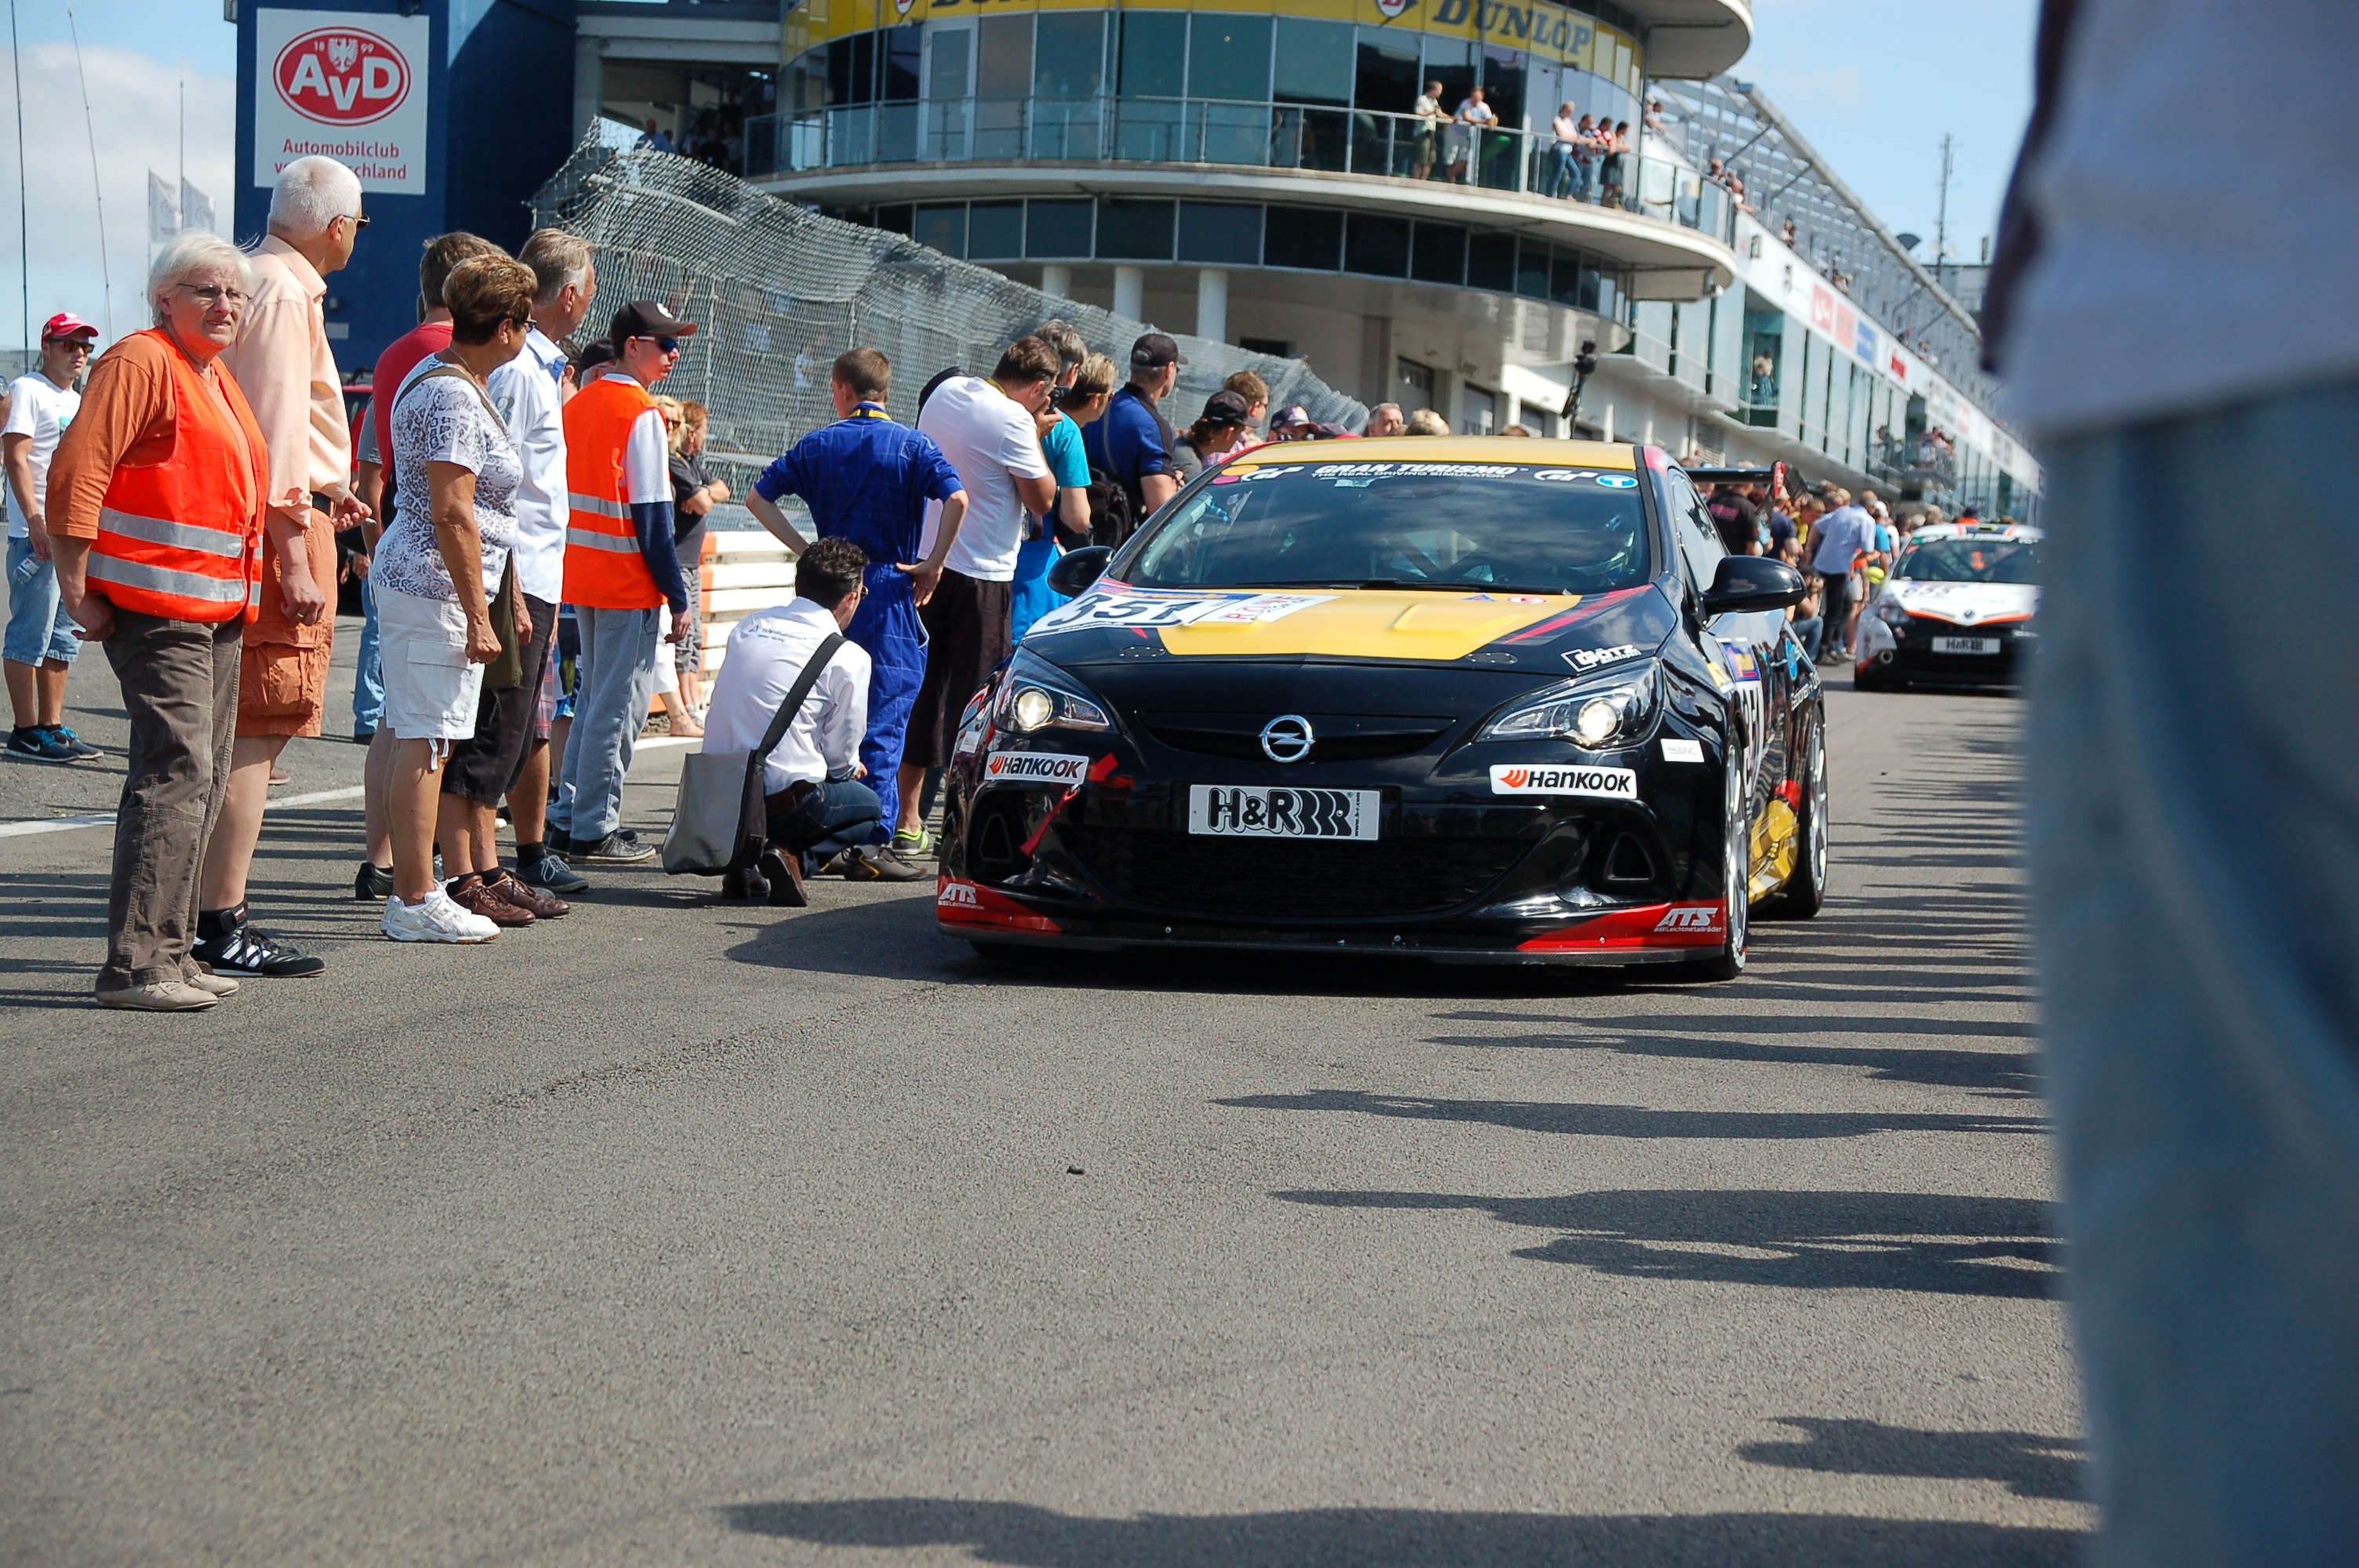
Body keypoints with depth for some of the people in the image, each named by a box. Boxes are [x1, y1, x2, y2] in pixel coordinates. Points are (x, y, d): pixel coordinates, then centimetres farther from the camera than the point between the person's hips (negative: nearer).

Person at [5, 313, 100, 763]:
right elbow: (16, 458, -14)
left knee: (64, 638, 10)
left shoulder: (78, 402, 20)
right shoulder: (27, 390, -5)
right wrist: (35, 520, -23)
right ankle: (26, 731, -5)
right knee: (31, 634, -7)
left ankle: (52, 726, 16)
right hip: (38, 535, -9)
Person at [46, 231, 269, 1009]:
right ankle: (135, 963, -13)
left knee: (204, 781, 11)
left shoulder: (217, 380, 20)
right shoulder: (141, 363, -9)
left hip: (219, 612, 10)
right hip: (157, 609, -10)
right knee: (175, 773, -14)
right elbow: (74, 477, -16)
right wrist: (79, 592, -16)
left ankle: (171, 951, 18)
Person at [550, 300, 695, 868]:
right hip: (630, 585, -8)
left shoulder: (578, 404, 11)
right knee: (619, 706, -2)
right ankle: (594, 831, 1)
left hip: (581, 578, 8)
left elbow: (563, 494, 14)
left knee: (594, 698, 17)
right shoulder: (641, 414, -14)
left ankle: (567, 819, 19)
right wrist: (678, 596, -11)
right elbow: (652, 516, -16)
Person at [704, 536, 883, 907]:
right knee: (869, 807, 24)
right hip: (784, 800, -6)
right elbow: (840, 755, 0)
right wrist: (853, 768, 26)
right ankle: (792, 856, -4)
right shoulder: (848, 658, -7)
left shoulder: (748, 627, 10)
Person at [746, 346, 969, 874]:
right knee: (884, 720, -3)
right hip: (890, 590, -3)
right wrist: (931, 565, -9)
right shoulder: (913, 445, -2)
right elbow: (956, 499, -18)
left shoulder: (817, 445, 7)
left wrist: (804, 550, 4)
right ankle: (872, 842, -10)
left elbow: (757, 497, 4)